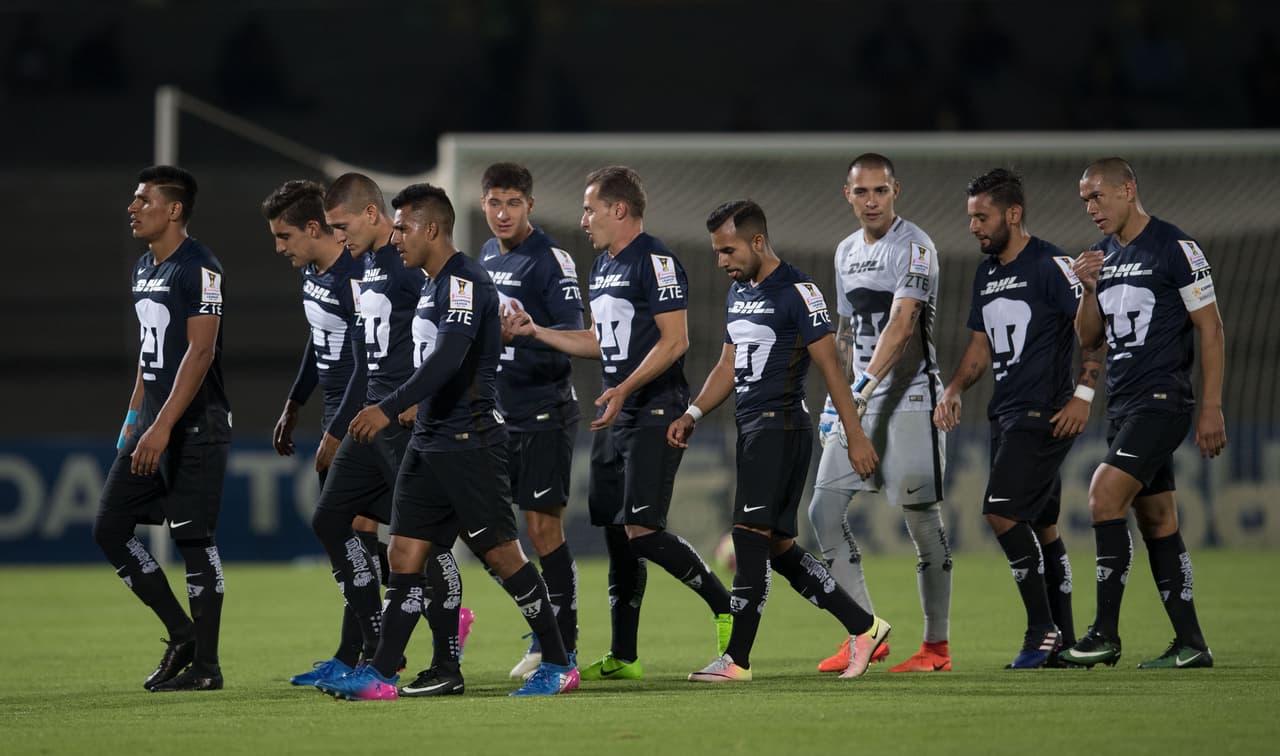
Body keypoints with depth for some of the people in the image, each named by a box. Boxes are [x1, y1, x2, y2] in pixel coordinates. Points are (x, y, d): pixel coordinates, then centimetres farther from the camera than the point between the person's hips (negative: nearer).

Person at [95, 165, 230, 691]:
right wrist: (133, 418, 19)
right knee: (109, 528, 5)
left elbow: (200, 352, -19)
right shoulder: (144, 269, 15)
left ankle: (205, 664, 2)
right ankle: (182, 635, 14)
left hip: (195, 427, -9)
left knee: (194, 539, -5)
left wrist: (162, 426, -24)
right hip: (153, 424, 9)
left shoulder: (198, 267, -13)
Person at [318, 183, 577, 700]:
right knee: (406, 555, 3)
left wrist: (388, 410, -35)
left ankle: (559, 666, 7)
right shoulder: (433, 285, 16)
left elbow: (448, 358, -28)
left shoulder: (464, 280, -15)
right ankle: (381, 676, 0)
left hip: (469, 441, -10)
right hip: (430, 441, 10)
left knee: (502, 555, -3)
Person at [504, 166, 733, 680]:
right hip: (616, 415, 9)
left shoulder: (655, 261, -11)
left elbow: (674, 340, -17)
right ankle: (623, 658, 12)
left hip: (655, 412, -9)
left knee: (642, 531, -15)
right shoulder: (602, 266, 17)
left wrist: (624, 390, -24)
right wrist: (535, 331, 19)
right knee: (615, 532, 7)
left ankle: (724, 608, 1)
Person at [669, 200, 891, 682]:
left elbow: (829, 365, -11)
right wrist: (693, 414, 9)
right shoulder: (738, 293, 16)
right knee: (778, 545, 9)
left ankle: (737, 659, -12)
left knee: (750, 534, -13)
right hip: (750, 428, 9)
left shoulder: (797, 292, -10)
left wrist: (856, 437, -12)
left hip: (781, 426, -9)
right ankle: (863, 628, 17)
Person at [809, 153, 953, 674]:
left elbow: (901, 324, -23)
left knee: (922, 519, -4)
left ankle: (937, 646, 4)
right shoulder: (846, 252, 14)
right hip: (859, 401, 8)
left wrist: (867, 386, -32)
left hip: (908, 398, -8)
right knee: (824, 510, -1)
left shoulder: (914, 247, -11)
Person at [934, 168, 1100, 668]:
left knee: (1002, 511, -16)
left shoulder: (1050, 266, -10)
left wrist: (1083, 394, -18)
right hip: (1006, 414, 9)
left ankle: (1042, 631, -10)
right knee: (1039, 527, 9)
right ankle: (1064, 642, 14)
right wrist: (955, 389, 6)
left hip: (1044, 414, -9)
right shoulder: (987, 273, 15)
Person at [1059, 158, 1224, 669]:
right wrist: (1090, 290, -3)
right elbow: (1088, 339, 16)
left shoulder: (1175, 248, -8)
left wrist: (1211, 408, -12)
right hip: (1122, 403, 8)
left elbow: (1210, 328, -8)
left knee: (1105, 495, -19)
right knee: (1156, 522, 8)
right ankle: (1190, 645, 11)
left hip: (1162, 399, -8)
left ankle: (1105, 635, -17)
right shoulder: (1104, 255, 14)